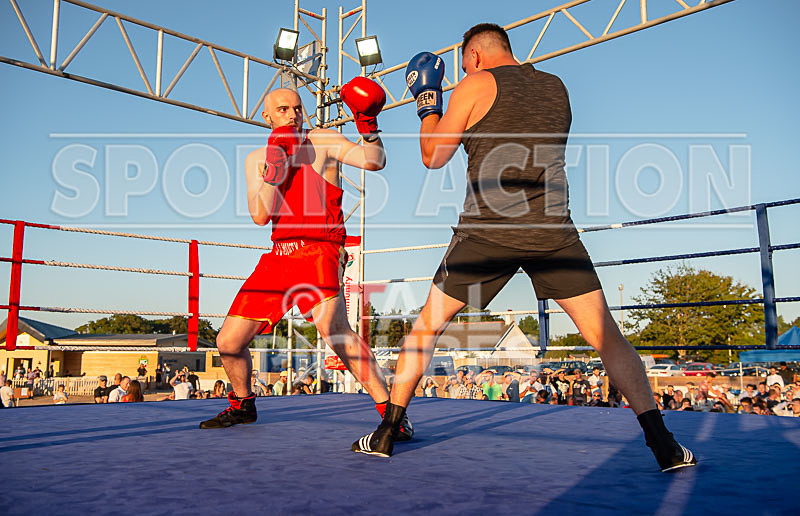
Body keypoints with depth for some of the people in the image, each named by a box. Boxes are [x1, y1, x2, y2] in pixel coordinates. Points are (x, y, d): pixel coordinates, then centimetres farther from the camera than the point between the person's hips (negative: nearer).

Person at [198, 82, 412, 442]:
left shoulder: (323, 142, 4)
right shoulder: (256, 160, 14)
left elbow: (373, 161, -9)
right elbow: (260, 216, 0)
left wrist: (368, 125, -23)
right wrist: (275, 166, -9)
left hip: (319, 249, -5)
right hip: (279, 254, 5)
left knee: (332, 327, -33)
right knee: (228, 342, 4)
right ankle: (241, 406, 33)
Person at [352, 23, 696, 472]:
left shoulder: (476, 86, 4)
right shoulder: (557, 87, 16)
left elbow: (433, 157, 7)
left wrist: (428, 102, 22)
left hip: (489, 231, -2)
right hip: (553, 231, 3)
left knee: (428, 325, 13)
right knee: (606, 337, 8)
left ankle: (387, 433, 16)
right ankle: (664, 445, 5)